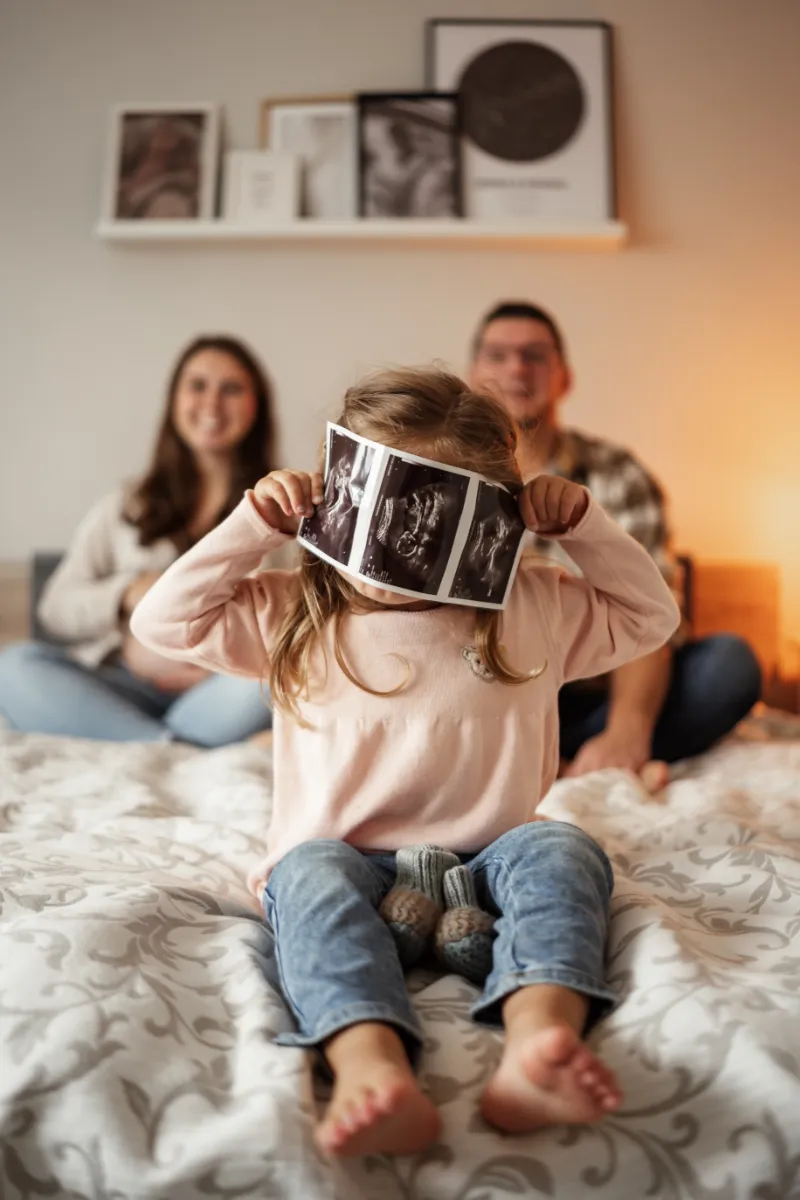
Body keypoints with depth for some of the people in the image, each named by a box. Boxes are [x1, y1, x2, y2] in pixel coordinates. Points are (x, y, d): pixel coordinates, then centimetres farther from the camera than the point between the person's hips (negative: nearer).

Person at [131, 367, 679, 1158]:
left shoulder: (534, 609, 9)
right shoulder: (296, 616, 6)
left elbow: (648, 618, 17)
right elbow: (162, 622, 5)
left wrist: (587, 529, 4)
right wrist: (250, 528, -4)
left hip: (487, 863, 1)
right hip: (346, 864, -1)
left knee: (561, 849, -29)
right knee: (311, 869, -34)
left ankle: (538, 1038, -51)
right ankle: (370, 1067, -54)